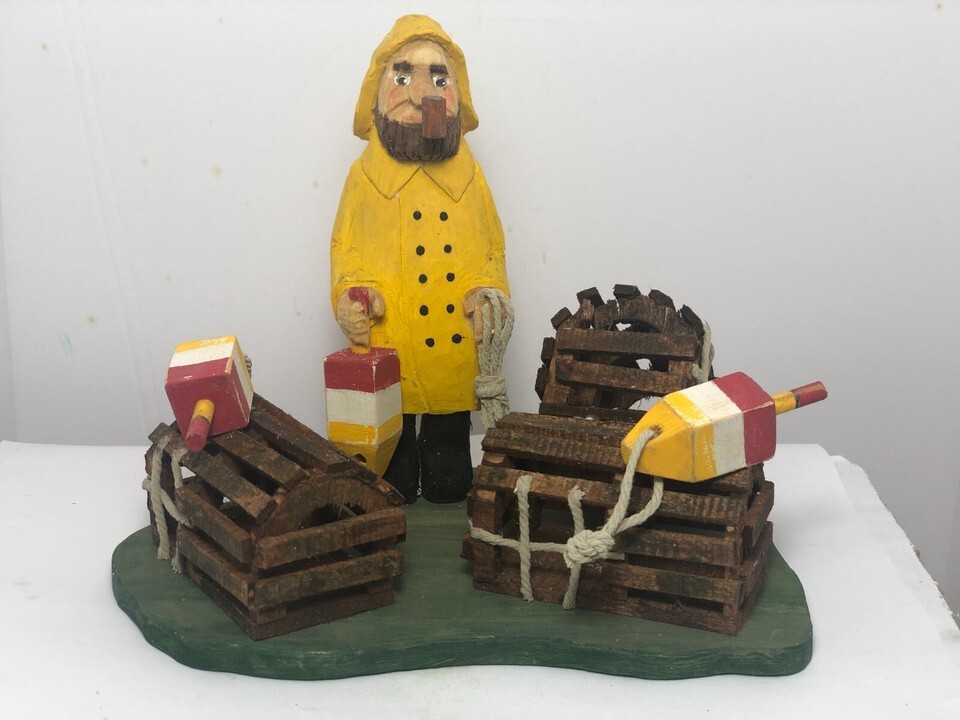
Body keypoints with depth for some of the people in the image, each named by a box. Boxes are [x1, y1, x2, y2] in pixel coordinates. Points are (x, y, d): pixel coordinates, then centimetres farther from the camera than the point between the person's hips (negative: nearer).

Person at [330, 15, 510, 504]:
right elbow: (345, 247, 1)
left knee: (450, 433, 14)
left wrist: (489, 295, -8)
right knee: (390, 429, 11)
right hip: (388, 346, -1)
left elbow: (492, 245, 7)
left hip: (455, 347, 2)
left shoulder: (467, 175, 3)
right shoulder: (367, 175, -2)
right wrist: (353, 295, -15)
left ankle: (448, 496, 29)